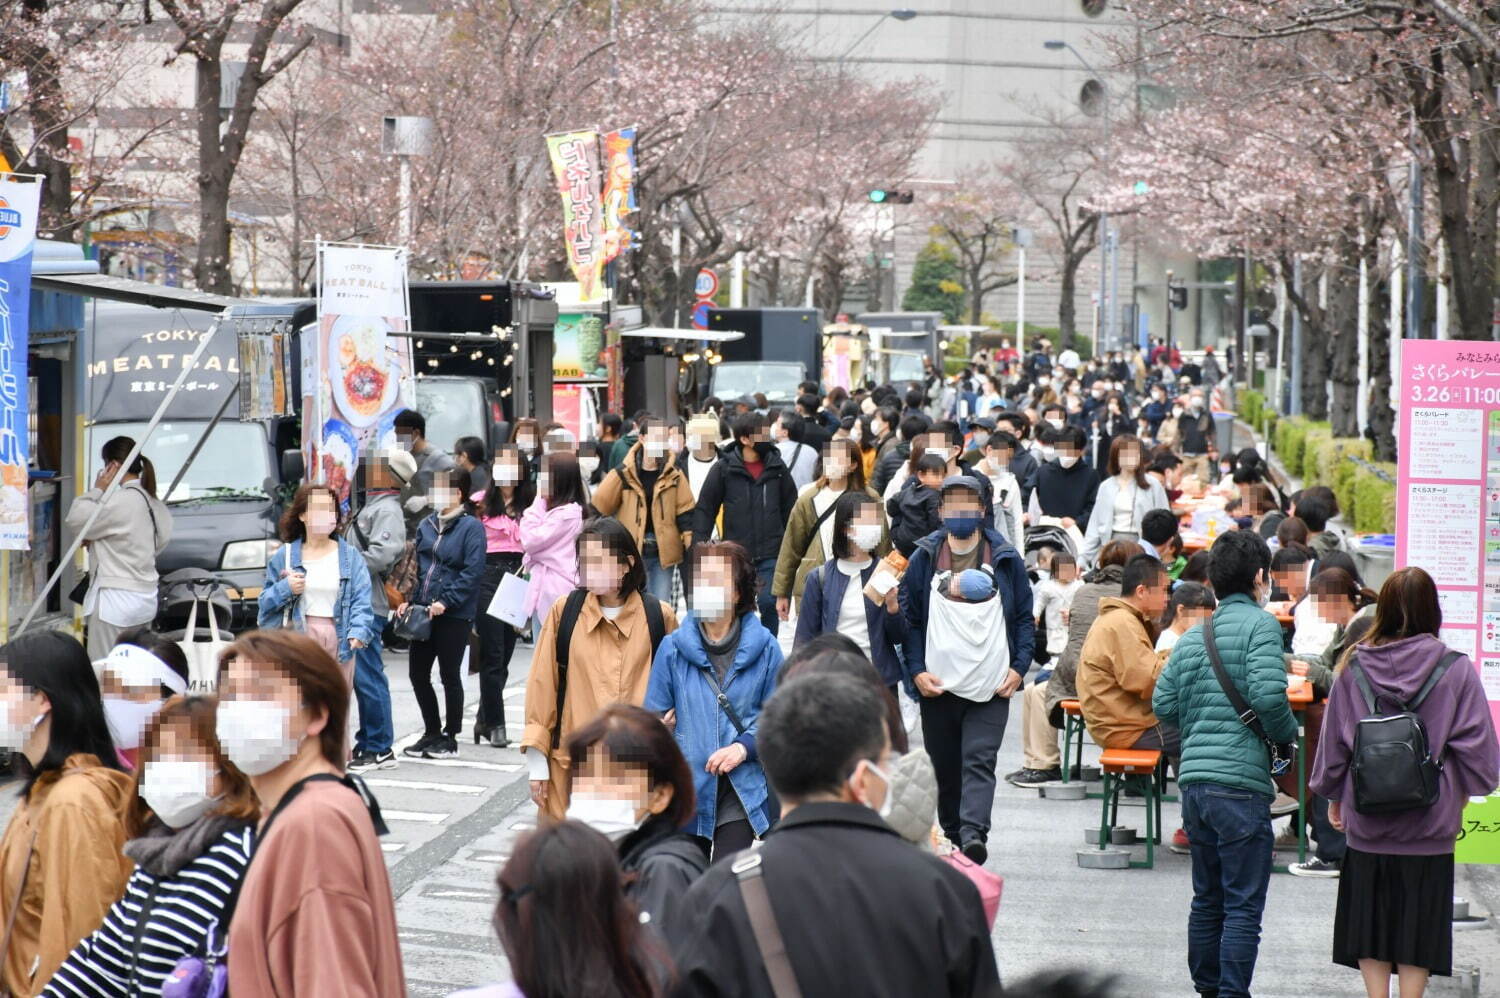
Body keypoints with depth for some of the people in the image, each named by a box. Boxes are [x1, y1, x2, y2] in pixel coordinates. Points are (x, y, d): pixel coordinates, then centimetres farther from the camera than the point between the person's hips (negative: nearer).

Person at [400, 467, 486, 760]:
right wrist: (409, 600, 3)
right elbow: (416, 567, 16)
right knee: (417, 672, 9)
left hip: (454, 615, -6)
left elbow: (473, 571, -16)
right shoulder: (427, 525, 11)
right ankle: (432, 732, 24)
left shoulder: (471, 527, -9)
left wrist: (445, 601, -20)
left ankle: (451, 737, 16)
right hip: (423, 612, 6)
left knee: (449, 675, 3)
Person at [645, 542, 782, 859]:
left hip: (744, 790, -2)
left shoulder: (764, 647, -1)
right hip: (687, 790, 2)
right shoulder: (673, 648, 1)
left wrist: (745, 747, -12)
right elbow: (654, 716, 6)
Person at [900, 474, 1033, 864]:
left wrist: (1019, 667, -2)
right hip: (937, 685, 2)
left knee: (979, 762, -14)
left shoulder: (1006, 560, 6)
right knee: (944, 768, 9)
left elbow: (1024, 618, 10)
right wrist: (916, 671, -3)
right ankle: (952, 835, 23)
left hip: (991, 686, -2)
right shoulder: (923, 559, 6)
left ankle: (973, 834, -25)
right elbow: (909, 619, 7)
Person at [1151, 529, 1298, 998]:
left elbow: (1163, 703, 11)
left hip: (1193, 781, 7)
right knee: (1244, 905, -3)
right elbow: (1268, 695, -19)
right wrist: (1289, 732, -1)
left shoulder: (1192, 636, 15)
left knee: (1206, 899, 17)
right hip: (1241, 780, -7)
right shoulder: (1259, 625, -6)